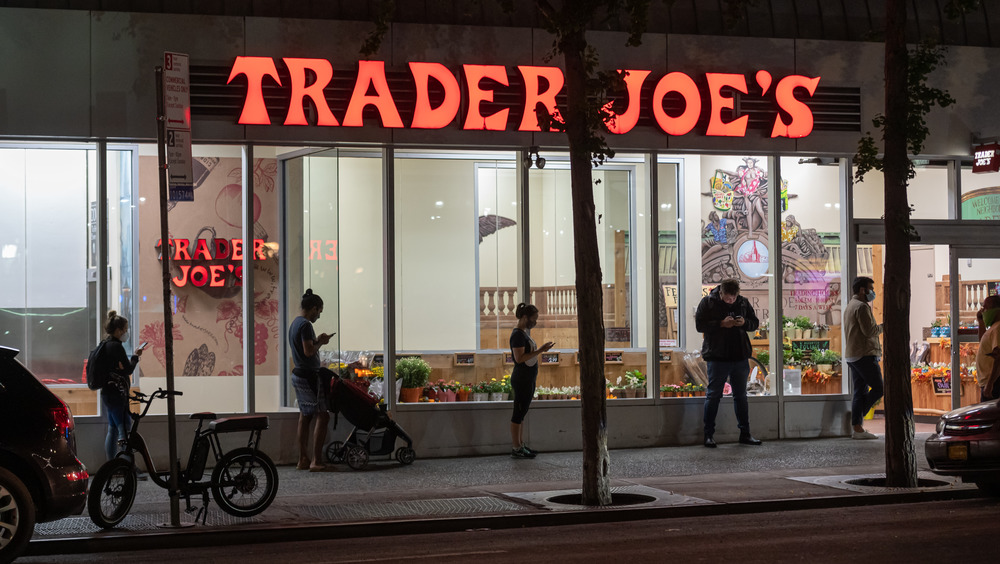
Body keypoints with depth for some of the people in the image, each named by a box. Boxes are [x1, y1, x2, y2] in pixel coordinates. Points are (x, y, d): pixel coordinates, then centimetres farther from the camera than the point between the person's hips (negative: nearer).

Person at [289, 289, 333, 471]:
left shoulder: (294, 323, 14)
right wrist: (320, 342, -7)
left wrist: (317, 340, 11)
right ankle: (316, 461, -10)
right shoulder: (305, 325, -17)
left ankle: (303, 459, 13)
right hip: (309, 376, -10)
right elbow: (308, 351, -23)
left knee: (305, 416, 12)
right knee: (322, 416, -6)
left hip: (298, 374, 10)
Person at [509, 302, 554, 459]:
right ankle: (516, 449, -1)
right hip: (521, 379, -10)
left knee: (522, 413, 13)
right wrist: (540, 350, -24)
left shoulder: (525, 333, 14)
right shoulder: (517, 334, -16)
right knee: (519, 413, -5)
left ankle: (520, 445, 19)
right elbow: (519, 358, -23)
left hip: (528, 379, 10)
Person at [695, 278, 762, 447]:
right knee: (713, 395, 0)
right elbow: (699, 325, -9)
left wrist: (744, 323, -10)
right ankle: (709, 435, 7)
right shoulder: (708, 302, -4)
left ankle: (745, 434, 18)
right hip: (717, 357, -4)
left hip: (740, 357, 4)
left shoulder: (743, 302, 7)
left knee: (741, 395, 11)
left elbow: (755, 324, 13)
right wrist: (721, 324, -20)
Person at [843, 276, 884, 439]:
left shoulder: (850, 306, 21)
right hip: (865, 355, -10)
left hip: (852, 356, 10)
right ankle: (859, 416, -3)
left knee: (861, 392, 7)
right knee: (878, 388, -4)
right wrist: (883, 326, -2)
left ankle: (857, 428, 4)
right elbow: (869, 331, -19)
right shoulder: (861, 306, -12)